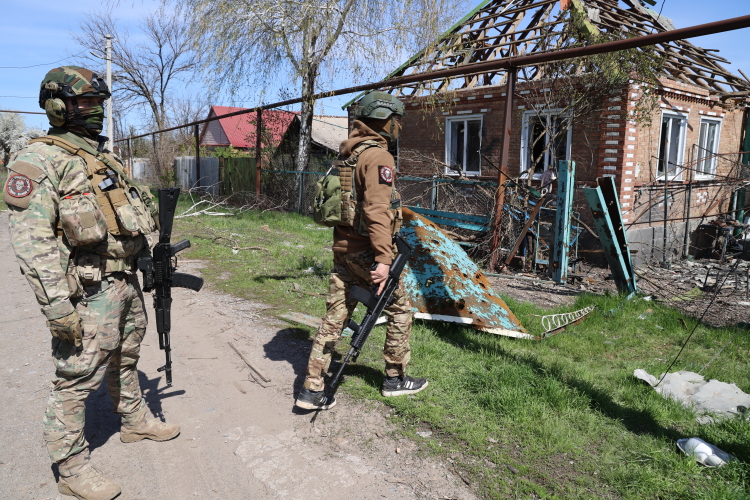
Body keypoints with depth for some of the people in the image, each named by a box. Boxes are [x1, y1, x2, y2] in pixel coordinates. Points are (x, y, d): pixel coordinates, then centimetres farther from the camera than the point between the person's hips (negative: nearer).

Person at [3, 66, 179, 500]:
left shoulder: (102, 156, 14)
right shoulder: (39, 161, -12)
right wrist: (56, 303, -23)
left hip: (126, 280, 8)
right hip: (89, 290, -8)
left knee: (125, 358, 23)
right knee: (77, 377, 2)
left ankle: (136, 421, 42)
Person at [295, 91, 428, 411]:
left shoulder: (347, 154, 15)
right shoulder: (377, 156, -14)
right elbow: (376, 210, -25)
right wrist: (383, 258, -28)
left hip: (342, 248, 8)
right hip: (365, 252, -8)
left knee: (334, 317, 9)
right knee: (400, 309, 11)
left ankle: (312, 389, 12)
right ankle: (395, 378, 23)